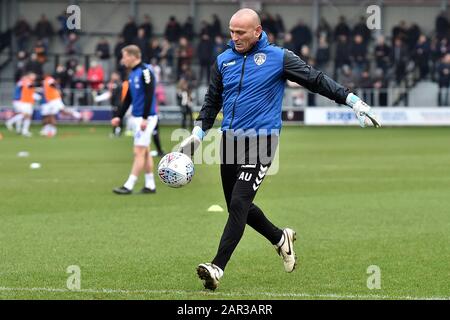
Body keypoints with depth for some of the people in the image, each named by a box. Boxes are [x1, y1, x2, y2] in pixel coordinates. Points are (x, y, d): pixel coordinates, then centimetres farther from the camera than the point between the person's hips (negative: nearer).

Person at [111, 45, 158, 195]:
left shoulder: (145, 71, -14)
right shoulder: (132, 74, 13)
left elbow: (149, 95, -20)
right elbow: (128, 98, 20)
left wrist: (145, 118, -23)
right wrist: (119, 116, 16)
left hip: (146, 118, -9)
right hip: (137, 118, 9)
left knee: (139, 152, -8)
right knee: (145, 152, 11)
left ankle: (129, 186, -9)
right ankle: (150, 185, 15)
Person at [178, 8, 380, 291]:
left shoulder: (278, 57, -3)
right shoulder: (223, 61, 9)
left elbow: (317, 80, 0)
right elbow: (212, 101, 20)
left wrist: (353, 101, -5)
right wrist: (198, 134, 10)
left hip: (260, 142, -6)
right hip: (230, 141, 6)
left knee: (239, 204, -16)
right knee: (238, 206, 11)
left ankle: (218, 268, -17)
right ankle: (281, 239, 35)